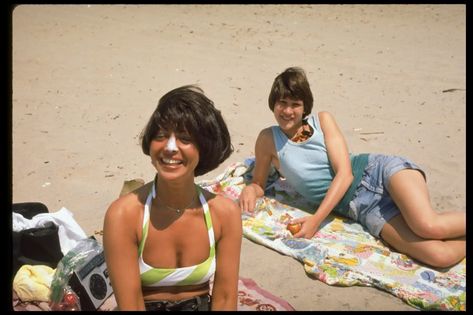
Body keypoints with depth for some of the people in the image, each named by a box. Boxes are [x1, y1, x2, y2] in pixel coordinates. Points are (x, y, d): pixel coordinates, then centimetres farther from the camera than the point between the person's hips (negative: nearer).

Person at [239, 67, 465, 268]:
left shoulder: (323, 120, 1)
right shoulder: (268, 139, 3)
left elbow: (345, 173, -8)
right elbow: (259, 184, 14)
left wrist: (316, 219, -18)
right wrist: (249, 190, -12)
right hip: (360, 209, 0)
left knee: (429, 225, -32)